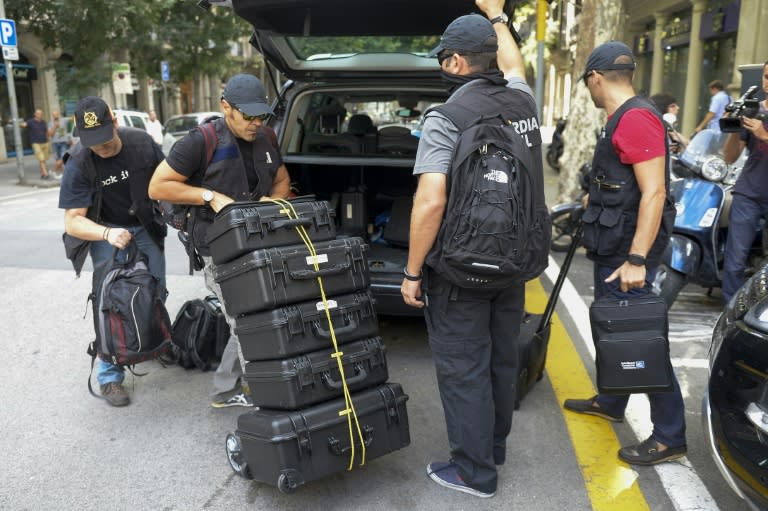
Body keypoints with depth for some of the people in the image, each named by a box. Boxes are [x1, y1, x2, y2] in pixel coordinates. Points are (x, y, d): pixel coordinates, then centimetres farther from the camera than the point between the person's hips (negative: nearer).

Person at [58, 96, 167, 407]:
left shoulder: (141, 142, -14)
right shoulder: (78, 164, -22)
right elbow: (73, 222, -24)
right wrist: (108, 234, -42)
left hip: (146, 227, 3)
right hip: (106, 233, -3)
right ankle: (109, 377, 3)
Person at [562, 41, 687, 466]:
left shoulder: (636, 118, -18)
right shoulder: (622, 119, 13)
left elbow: (654, 193, -24)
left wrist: (637, 260, -28)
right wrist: (596, 200, 38)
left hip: (627, 252, -10)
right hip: (614, 250, 10)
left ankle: (670, 436, 8)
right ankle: (611, 403, 37)